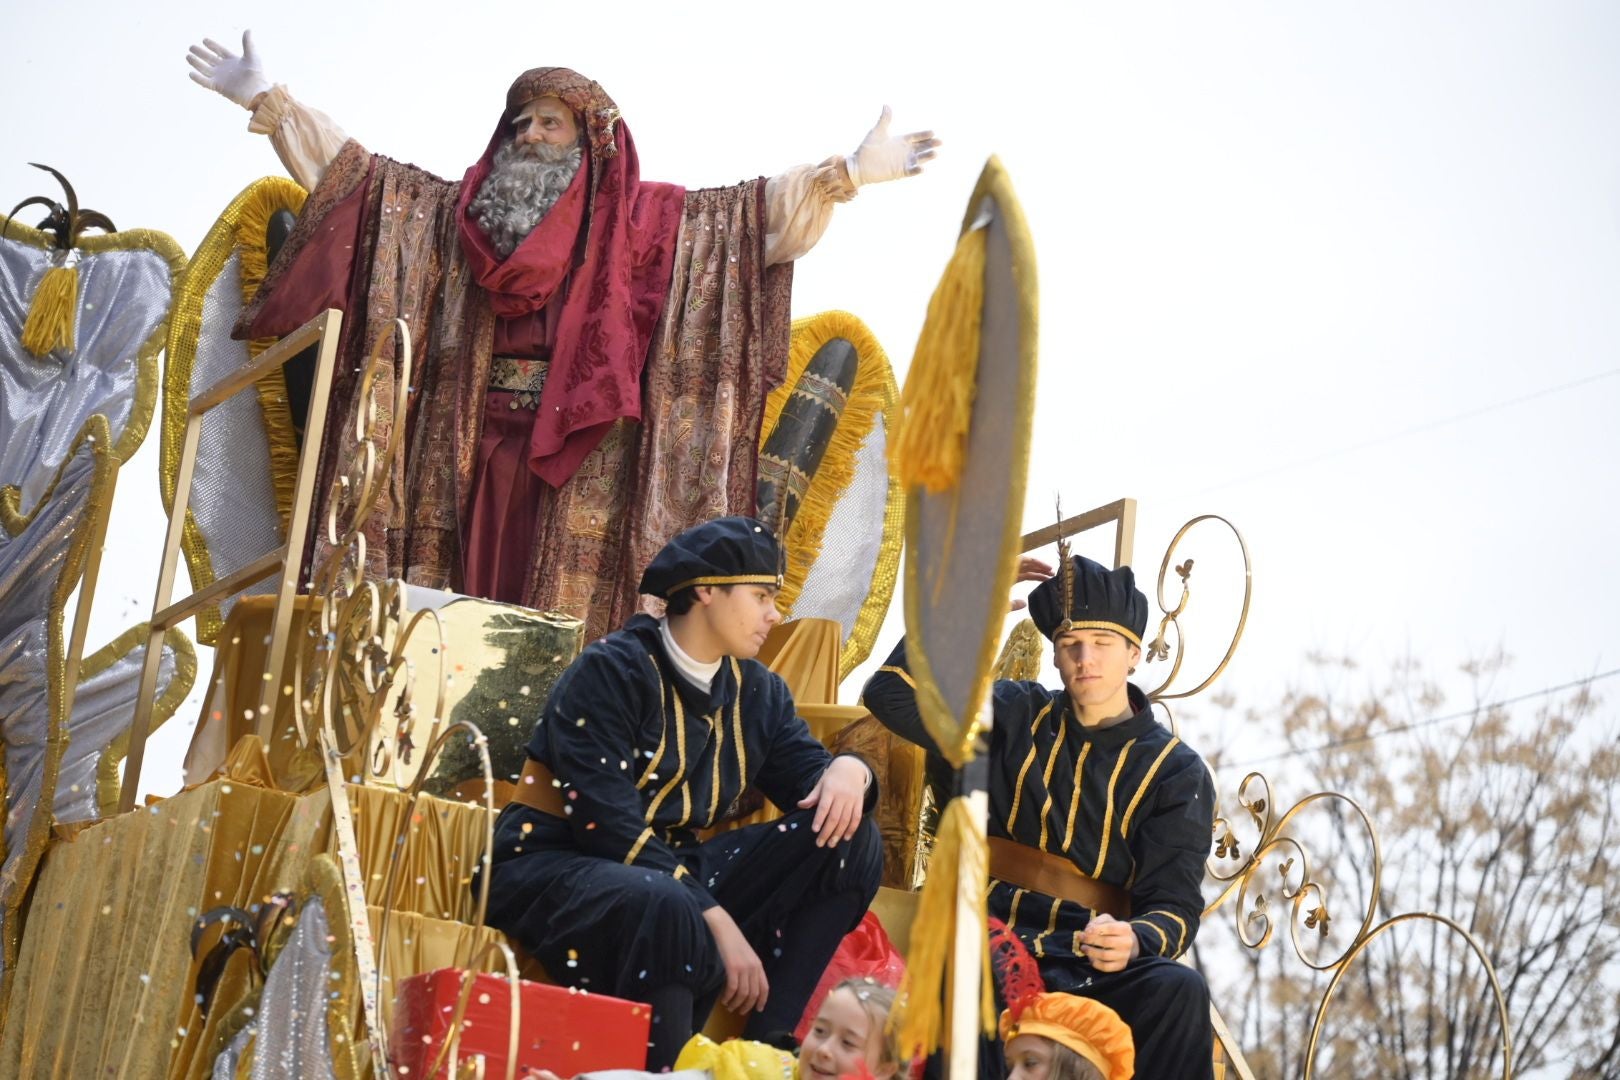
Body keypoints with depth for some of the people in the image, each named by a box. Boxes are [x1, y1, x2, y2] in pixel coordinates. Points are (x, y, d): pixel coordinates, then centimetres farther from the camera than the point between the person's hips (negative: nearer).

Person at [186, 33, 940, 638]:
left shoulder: (640, 220, 6)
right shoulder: (457, 211, 15)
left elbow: (754, 212, 0)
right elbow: (353, 173, 15)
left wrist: (846, 174, -11)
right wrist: (267, 102, 11)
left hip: (581, 455, -3)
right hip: (473, 448, 3)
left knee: (562, 622, -6)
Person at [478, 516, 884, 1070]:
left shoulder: (755, 690, 8)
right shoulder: (611, 672, -15)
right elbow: (609, 827, -24)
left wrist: (846, 770, -18)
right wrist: (716, 920, -31)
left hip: (675, 867, 8)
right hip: (557, 868, -8)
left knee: (848, 837, -8)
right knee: (668, 908, -43)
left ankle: (767, 1041, -14)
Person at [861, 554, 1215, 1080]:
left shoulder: (1176, 772, 10)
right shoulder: (1017, 717, 15)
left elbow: (1175, 904, 0)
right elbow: (892, 695, 5)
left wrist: (1133, 941, -24)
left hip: (1091, 960, 0)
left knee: (1178, 990, -33)